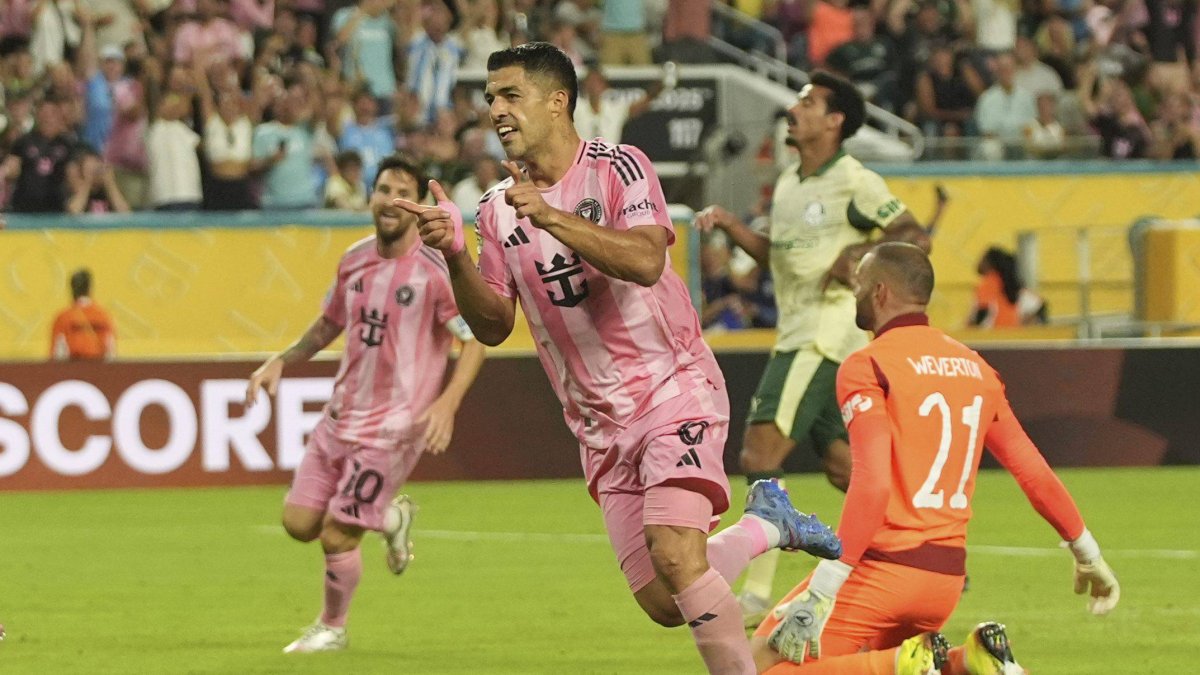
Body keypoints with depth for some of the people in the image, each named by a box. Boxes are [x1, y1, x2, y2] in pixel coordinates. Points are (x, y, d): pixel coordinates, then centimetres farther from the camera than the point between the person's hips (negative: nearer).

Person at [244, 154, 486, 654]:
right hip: (340, 416, 6)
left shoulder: (436, 269, -14)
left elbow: (476, 340, -13)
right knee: (299, 522, 4)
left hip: (392, 427, -6)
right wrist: (281, 361, 5)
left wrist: (448, 403, -26)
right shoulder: (354, 261, 5)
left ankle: (332, 629, 21)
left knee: (337, 537, -6)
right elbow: (328, 325, 20)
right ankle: (390, 518, 30)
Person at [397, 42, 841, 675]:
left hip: (671, 387, -6)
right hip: (599, 422, 6)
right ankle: (765, 524, 27)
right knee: (663, 603, 3)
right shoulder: (499, 209, 7)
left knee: (674, 554, -27)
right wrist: (455, 257, -10)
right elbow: (494, 325, 6)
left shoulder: (617, 168, -8)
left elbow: (646, 260, -24)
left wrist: (551, 219, -33)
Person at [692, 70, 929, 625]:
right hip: (797, 334, 9)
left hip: (827, 334, -9)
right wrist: (730, 226, 11)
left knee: (760, 453, -15)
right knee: (841, 464, 10)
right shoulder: (787, 184, 16)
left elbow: (915, 235, -7)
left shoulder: (854, 182, -9)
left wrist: (865, 256, -22)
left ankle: (756, 594, -15)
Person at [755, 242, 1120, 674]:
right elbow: (1034, 471, 13)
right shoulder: (974, 367, 12)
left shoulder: (867, 367, -8)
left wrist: (823, 589, -24)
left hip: (883, 567, -7)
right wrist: (1087, 552, 24)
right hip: (949, 577, 7)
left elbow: (873, 481, -21)